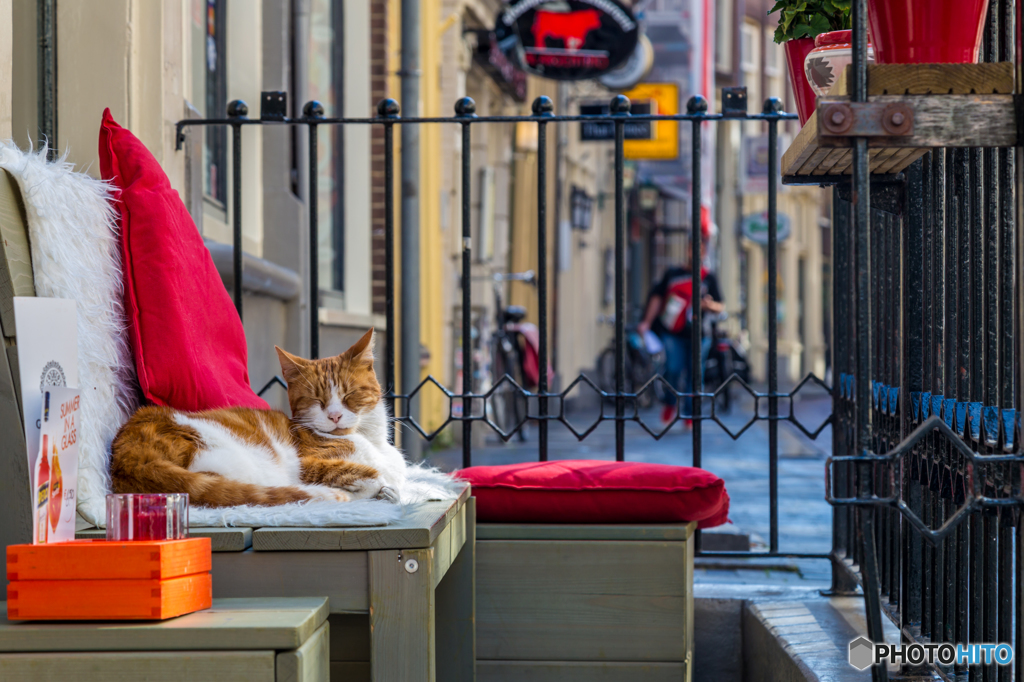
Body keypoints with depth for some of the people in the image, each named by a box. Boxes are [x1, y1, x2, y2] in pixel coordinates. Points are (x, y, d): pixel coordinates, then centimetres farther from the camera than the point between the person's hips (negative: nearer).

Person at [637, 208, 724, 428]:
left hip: (697, 334, 0)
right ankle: (669, 404, 16)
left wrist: (710, 305, -17)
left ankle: (690, 415, 9)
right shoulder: (673, 273, 8)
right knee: (674, 368, -11)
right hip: (672, 332, 0)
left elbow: (720, 307, 6)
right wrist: (647, 322, 9)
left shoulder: (709, 278, 6)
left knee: (694, 374, -2)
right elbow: (657, 297, 14)